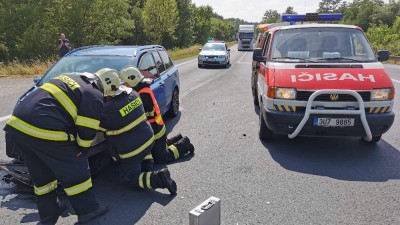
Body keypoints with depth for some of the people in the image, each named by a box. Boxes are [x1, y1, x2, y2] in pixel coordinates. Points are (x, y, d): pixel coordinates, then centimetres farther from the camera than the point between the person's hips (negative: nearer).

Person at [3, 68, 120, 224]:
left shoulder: (70, 78, 22)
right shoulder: (94, 97, -3)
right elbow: (87, 131, -3)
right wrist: (81, 151, 15)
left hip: (18, 124, 9)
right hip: (44, 131, -8)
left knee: (42, 174, 22)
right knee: (75, 171, 9)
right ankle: (88, 210, 21)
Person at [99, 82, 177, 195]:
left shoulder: (109, 109, -25)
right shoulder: (133, 94, -3)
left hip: (132, 149, -8)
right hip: (149, 139, 8)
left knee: (128, 178, 5)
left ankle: (159, 178, -12)